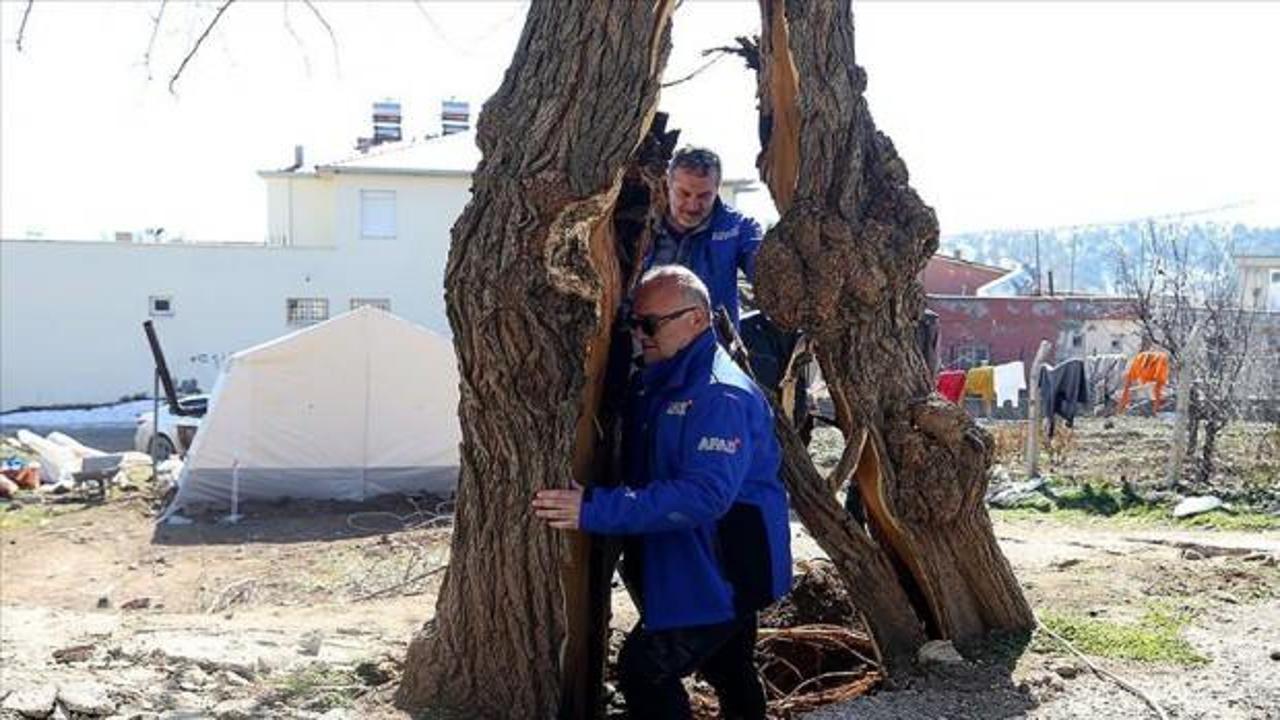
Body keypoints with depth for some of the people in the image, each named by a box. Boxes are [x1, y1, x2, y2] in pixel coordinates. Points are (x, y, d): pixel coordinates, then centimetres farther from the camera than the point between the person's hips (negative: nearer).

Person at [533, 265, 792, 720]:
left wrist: (597, 509, -36)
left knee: (644, 670, -11)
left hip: (724, 571, -9)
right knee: (728, 671, 24)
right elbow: (637, 467, 17)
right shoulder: (654, 383, 6)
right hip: (686, 565, 10)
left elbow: (705, 494, -35)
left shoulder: (723, 396, -25)